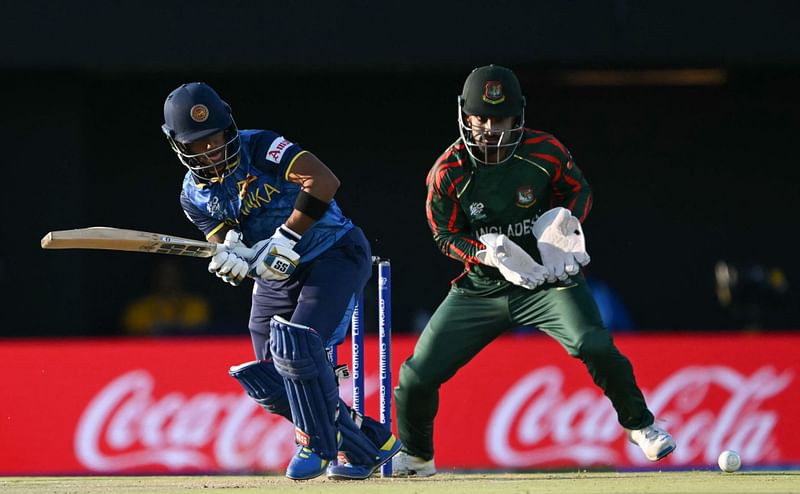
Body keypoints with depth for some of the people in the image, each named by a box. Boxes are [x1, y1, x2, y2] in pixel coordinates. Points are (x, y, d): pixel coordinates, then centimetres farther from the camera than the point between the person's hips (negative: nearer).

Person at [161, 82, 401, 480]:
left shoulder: (260, 148, -19)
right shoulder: (194, 195, -2)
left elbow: (323, 181, -31)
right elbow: (227, 247, -8)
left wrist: (287, 238, -33)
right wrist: (231, 260, -33)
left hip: (334, 256, -7)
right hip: (276, 277, 7)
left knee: (296, 347, -26)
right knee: (270, 387, 3)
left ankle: (317, 444, -7)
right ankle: (369, 444, 15)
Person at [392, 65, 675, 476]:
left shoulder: (545, 153, -11)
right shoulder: (448, 172, -11)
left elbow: (578, 191, 6)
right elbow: (446, 235, -2)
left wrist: (566, 222, -16)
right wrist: (487, 253, -21)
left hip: (548, 278, -1)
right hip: (481, 286, 1)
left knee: (594, 346, -26)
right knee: (417, 376, -3)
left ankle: (640, 426, -2)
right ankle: (415, 457, 25)